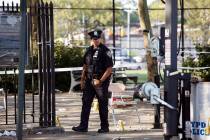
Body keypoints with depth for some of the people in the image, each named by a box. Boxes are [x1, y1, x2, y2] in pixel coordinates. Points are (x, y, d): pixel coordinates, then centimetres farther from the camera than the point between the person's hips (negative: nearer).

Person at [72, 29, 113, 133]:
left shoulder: (105, 51, -9)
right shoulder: (89, 50, 10)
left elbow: (109, 69, -12)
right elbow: (85, 66, 18)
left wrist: (100, 80, -16)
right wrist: (82, 79, 12)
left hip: (101, 81, -6)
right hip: (89, 81, 6)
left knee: (102, 105, 1)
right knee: (86, 102, 3)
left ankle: (104, 127, 10)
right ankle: (83, 126, 6)